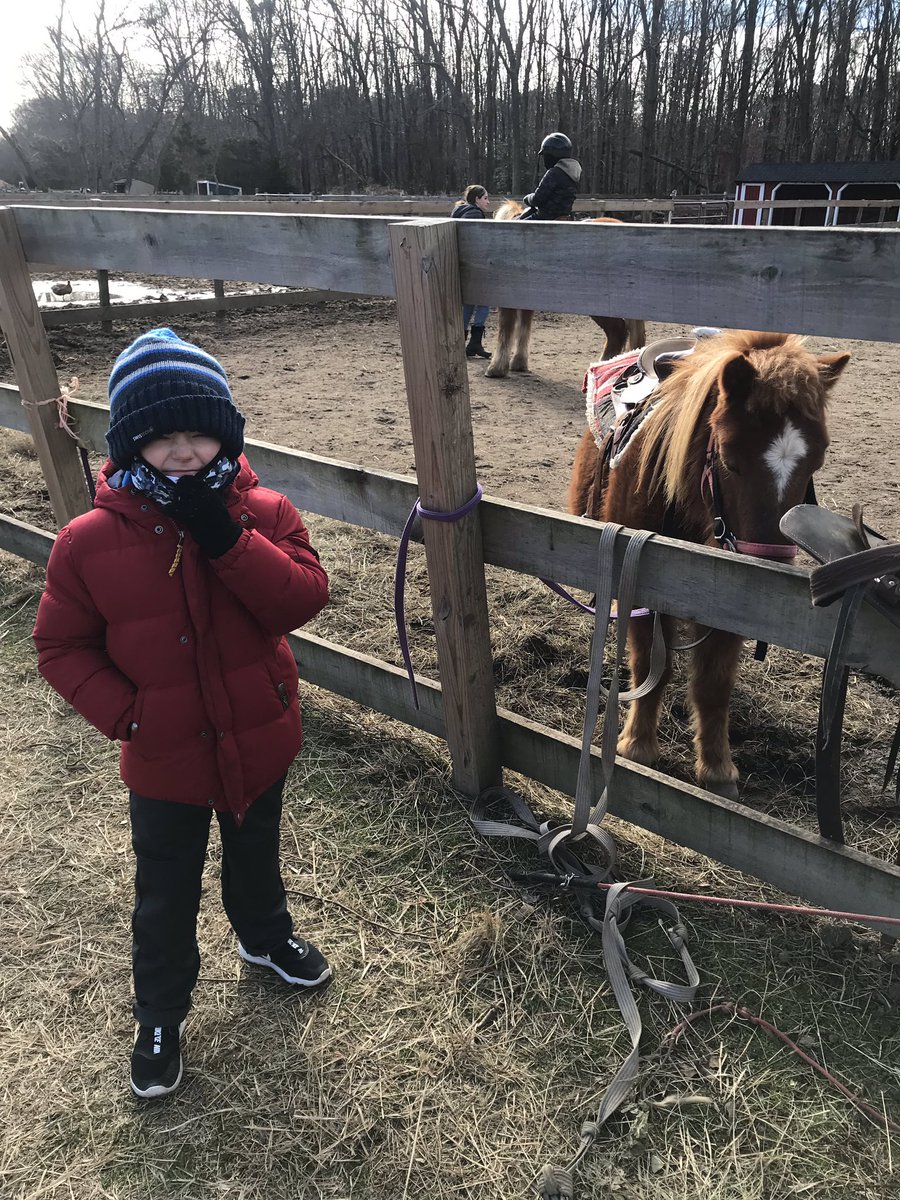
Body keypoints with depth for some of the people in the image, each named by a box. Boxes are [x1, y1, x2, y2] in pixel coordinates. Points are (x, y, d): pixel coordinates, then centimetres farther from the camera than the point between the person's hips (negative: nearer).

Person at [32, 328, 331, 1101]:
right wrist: (123, 714, -18)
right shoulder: (91, 541, -16)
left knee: (256, 855, 28)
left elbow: (304, 601, -25)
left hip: (258, 742, 2)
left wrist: (227, 537, -34)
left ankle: (267, 936, 58)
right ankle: (161, 1017, 42)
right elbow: (61, 646, -7)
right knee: (166, 897, 17)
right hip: (164, 760, -1)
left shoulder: (264, 513, -13)